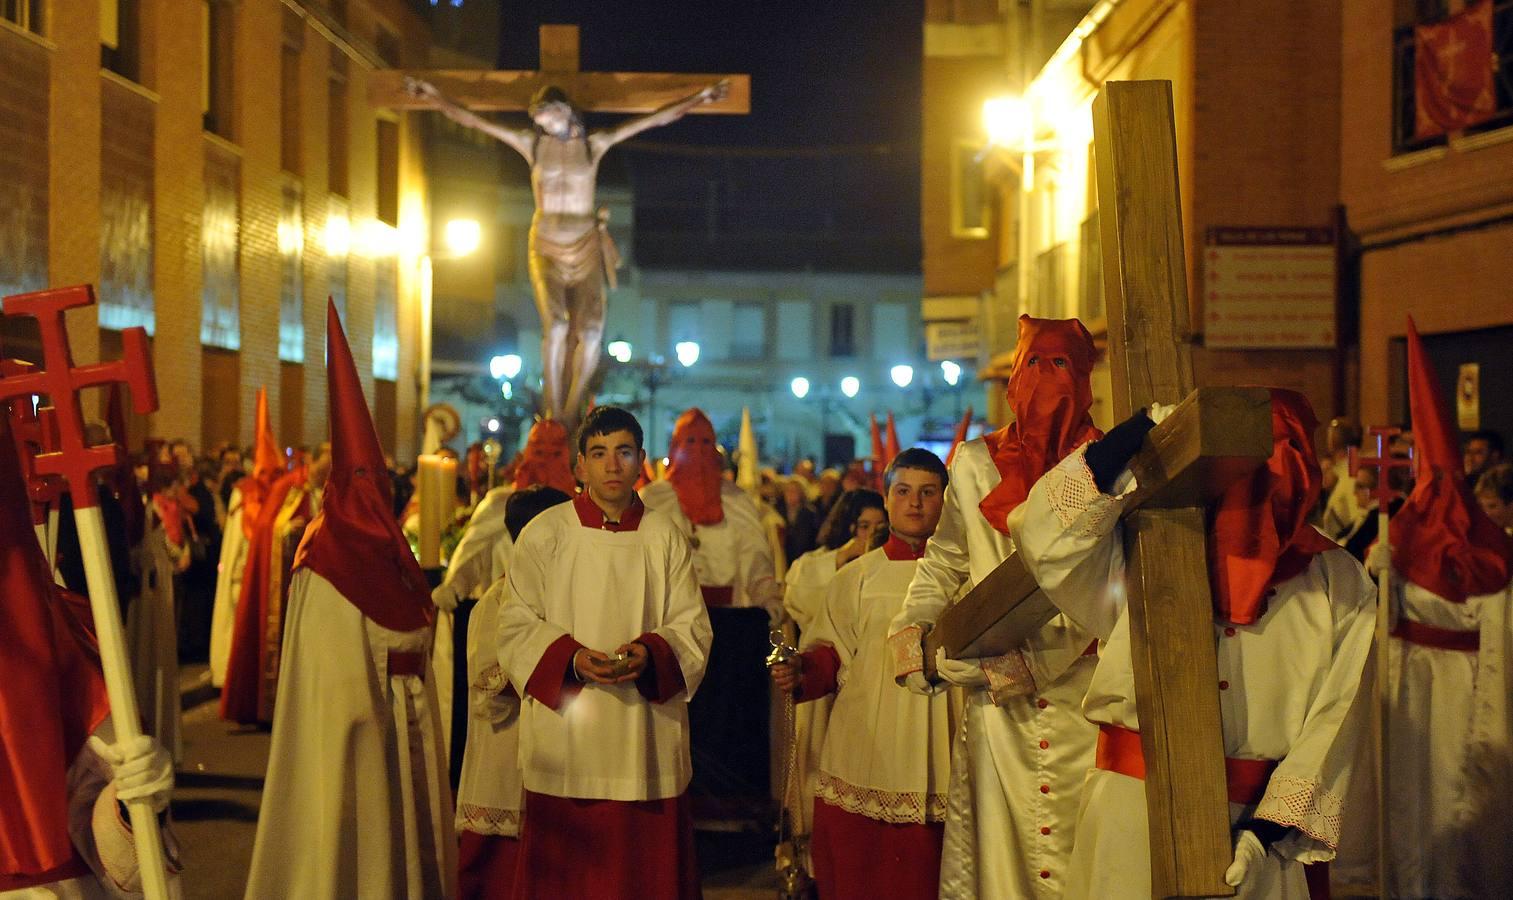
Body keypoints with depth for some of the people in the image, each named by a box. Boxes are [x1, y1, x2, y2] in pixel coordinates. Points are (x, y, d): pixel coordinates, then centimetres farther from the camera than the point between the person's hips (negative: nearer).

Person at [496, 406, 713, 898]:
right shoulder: (545, 533, 2)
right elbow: (517, 626, 0)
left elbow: (693, 626, 5)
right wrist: (572, 659, -17)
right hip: (566, 737, -1)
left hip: (648, 741, 2)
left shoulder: (666, 536, 7)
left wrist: (649, 653, -15)